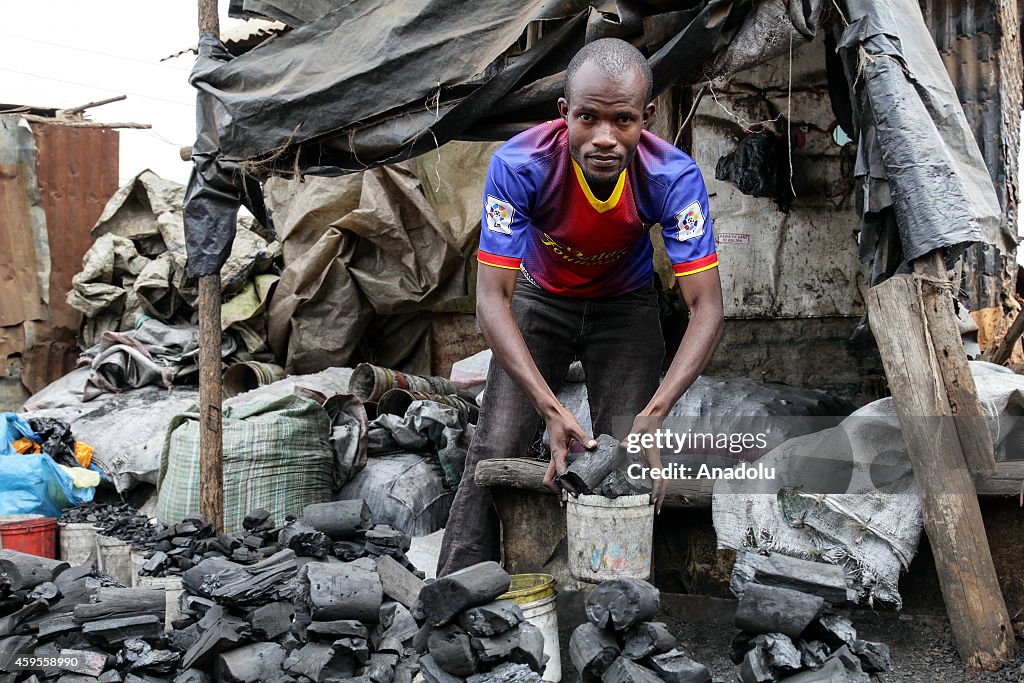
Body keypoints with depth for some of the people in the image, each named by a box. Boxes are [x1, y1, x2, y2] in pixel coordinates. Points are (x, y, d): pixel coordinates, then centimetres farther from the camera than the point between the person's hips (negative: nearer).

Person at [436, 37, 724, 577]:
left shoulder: (673, 177, -32)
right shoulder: (519, 165, -34)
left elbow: (706, 307, -31)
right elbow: (492, 298, -32)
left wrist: (653, 414, -45)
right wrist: (552, 411, -43)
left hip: (625, 306, 1)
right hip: (541, 300, 0)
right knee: (494, 451, -9)